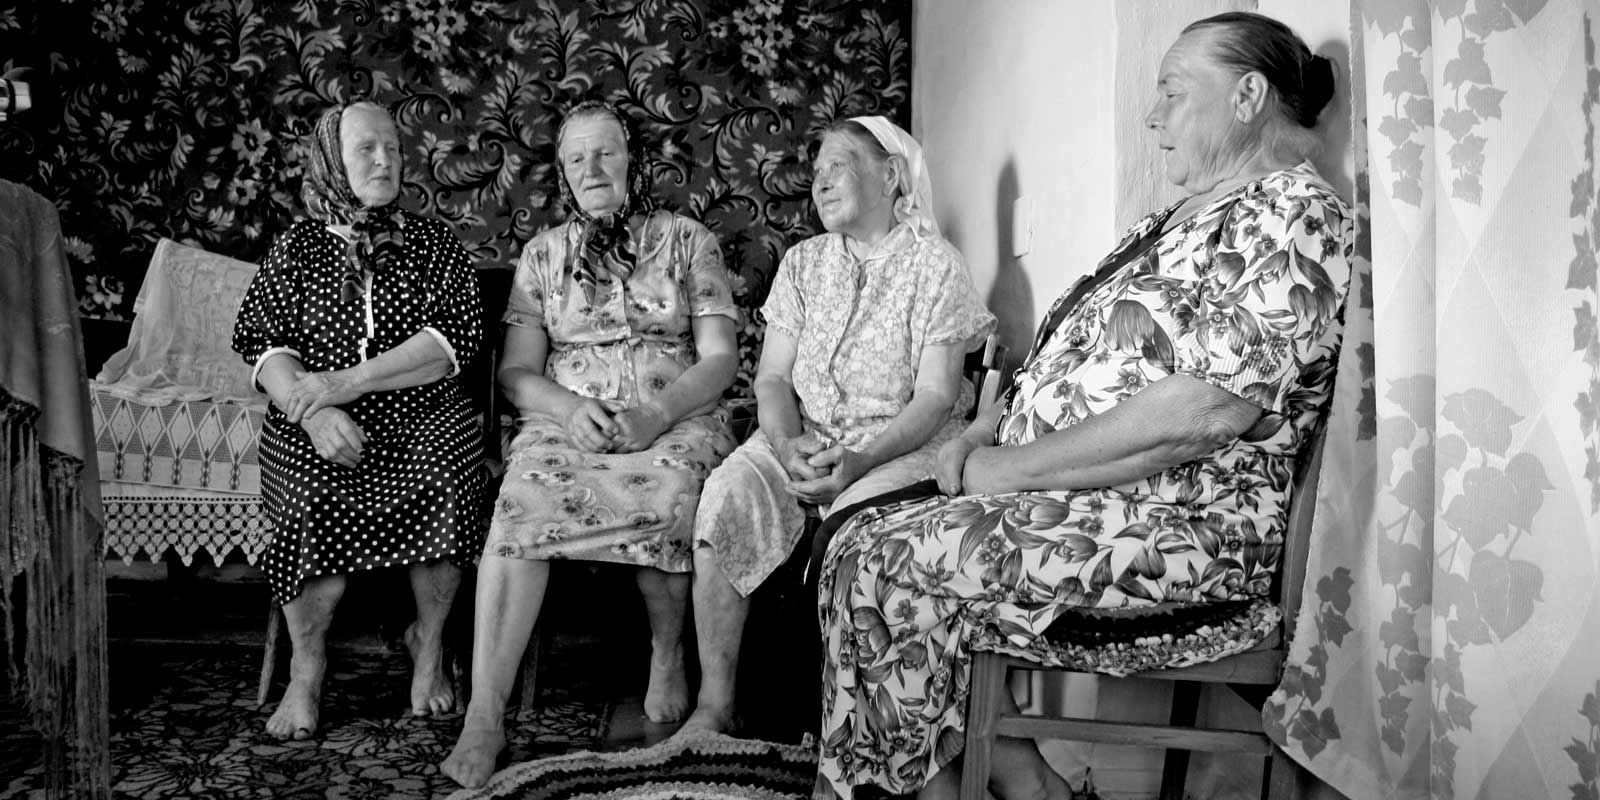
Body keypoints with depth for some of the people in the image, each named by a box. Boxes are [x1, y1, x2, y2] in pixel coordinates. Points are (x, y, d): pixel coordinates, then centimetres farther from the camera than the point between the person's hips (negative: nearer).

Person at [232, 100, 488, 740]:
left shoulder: (432, 242, 10)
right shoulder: (297, 247, 12)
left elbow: (458, 335, -5)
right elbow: (263, 343, 3)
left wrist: (349, 382, -15)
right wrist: (315, 411, -19)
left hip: (422, 418, 0)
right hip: (315, 427, 0)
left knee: (443, 479, -31)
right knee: (315, 500, -29)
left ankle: (429, 641, -4)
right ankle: (306, 668, -3)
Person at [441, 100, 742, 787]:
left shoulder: (686, 240, 11)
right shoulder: (543, 253, 17)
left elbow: (719, 359, 3)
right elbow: (516, 371, 10)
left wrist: (658, 415, -15)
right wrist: (569, 408, -12)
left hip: (677, 417, -1)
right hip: (567, 416, 2)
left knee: (667, 494, -36)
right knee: (523, 498, -31)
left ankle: (668, 654, -10)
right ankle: (483, 717, -30)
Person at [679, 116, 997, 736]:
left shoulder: (936, 266, -1)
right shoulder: (803, 262, 14)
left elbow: (935, 395, -9)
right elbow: (772, 376, 8)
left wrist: (861, 460, -24)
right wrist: (788, 443, -14)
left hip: (905, 444, -4)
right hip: (802, 436, 4)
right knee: (726, 493, -24)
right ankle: (715, 702, -17)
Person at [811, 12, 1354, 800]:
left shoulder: (1293, 212, -11)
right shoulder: (1176, 219, 20)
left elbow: (1207, 411, -23)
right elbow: (1076, 355, 20)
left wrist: (1011, 468, -18)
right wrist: (984, 432, 2)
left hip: (1180, 528, -10)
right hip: (1062, 498, 10)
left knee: (874, 557, -16)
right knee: (864, 533, 0)